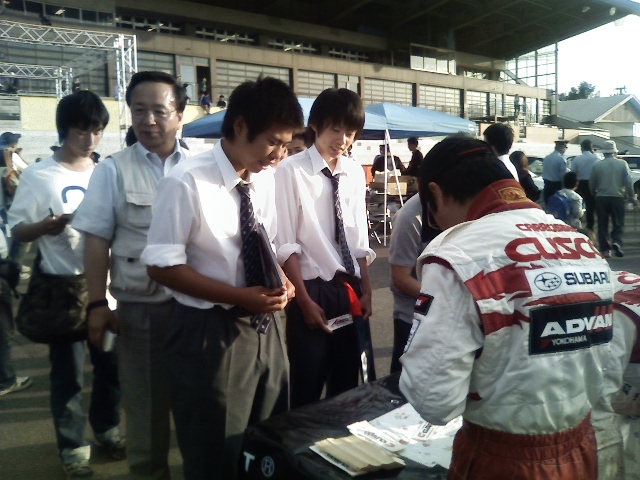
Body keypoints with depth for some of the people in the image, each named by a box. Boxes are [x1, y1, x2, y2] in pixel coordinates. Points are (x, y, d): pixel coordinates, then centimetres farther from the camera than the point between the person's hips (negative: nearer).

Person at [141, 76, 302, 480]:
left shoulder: (266, 179, 2)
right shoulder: (188, 183, -18)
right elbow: (163, 266, -16)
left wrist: (282, 281, -7)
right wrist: (240, 297, -22)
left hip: (267, 326, 6)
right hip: (212, 332, -6)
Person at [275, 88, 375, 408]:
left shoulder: (354, 172, 5)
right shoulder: (292, 171, -11)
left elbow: (359, 240, 9)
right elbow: (286, 245, -12)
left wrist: (366, 291, 6)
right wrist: (305, 301, -13)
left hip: (351, 290, 5)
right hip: (313, 289, -5)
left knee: (346, 382, 18)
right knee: (307, 387, 8)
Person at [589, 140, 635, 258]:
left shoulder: (597, 165, -2)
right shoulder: (622, 164, -3)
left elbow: (591, 184, 4)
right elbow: (628, 182, -3)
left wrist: (594, 195, 19)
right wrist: (631, 196, 8)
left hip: (601, 198, 1)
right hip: (617, 197, -1)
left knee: (602, 225, 8)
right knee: (618, 224, 9)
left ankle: (605, 249, 8)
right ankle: (616, 242, -14)